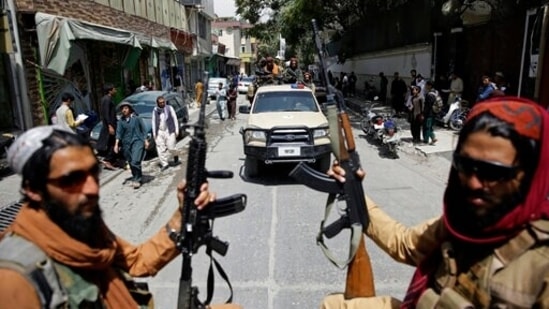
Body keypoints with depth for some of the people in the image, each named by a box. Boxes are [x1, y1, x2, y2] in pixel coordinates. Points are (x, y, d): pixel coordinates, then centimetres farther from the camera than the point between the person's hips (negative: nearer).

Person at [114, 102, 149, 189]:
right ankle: (137, 178, 24)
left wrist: (146, 141, -2)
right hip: (126, 143, 4)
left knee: (135, 161, -16)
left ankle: (136, 179, -6)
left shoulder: (137, 118, -1)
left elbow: (143, 129, 3)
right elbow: (118, 133, 4)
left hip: (137, 141, -4)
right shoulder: (121, 121, 6)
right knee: (131, 162, 8)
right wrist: (116, 144, -6)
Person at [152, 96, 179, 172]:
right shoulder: (155, 110, 5)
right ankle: (164, 164, 10)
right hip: (159, 132, 2)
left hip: (169, 131, -2)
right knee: (161, 148, -1)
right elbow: (153, 122, 9)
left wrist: (177, 130, -2)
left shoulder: (169, 108, -1)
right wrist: (154, 133, 5)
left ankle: (175, 156, 28)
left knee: (171, 147, -5)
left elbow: (175, 119, 1)